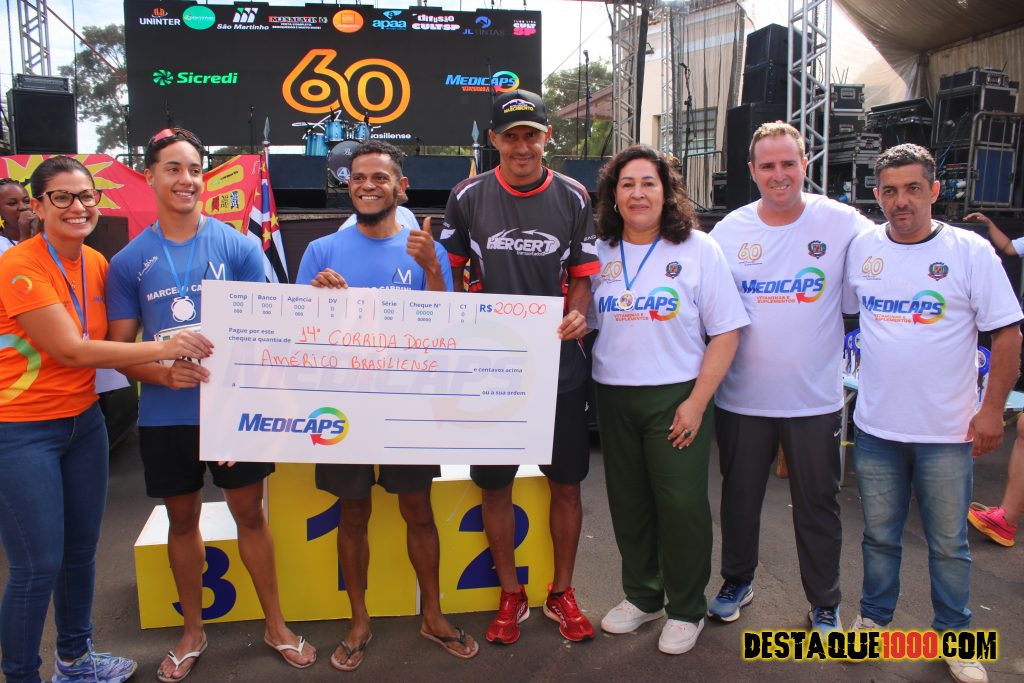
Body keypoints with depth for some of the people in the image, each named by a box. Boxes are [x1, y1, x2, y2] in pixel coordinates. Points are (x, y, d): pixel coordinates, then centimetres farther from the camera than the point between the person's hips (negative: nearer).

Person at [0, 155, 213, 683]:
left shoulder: (97, 263, 3)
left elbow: (110, 345, 7)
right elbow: (70, 349, -22)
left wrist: (164, 370, -8)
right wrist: (161, 349, -22)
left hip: (84, 421, 7)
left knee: (81, 550, 17)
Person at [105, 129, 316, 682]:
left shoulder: (238, 247, -2)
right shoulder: (129, 262, 1)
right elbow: (118, 349, 2)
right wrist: (164, 373, -18)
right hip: (165, 415, 1)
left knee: (249, 512, 9)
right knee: (182, 518, 14)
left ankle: (275, 624, 26)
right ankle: (192, 631, 33)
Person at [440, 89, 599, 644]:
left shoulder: (572, 198, 2)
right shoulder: (468, 197, 0)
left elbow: (583, 274, 6)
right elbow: (449, 272, 9)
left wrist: (576, 313, -14)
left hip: (559, 364, 1)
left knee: (565, 483, 8)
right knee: (495, 485, 8)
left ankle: (561, 592, 29)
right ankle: (511, 595, 28)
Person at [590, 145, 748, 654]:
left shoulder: (697, 249, -5)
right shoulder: (600, 254, 5)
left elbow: (725, 333, -6)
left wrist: (697, 402, -12)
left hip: (676, 397, -3)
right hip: (613, 397, 4)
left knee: (681, 505, 2)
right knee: (628, 504, 14)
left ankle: (686, 610, 23)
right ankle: (641, 597, 34)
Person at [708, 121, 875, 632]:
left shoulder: (842, 224, -6)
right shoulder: (729, 230, 0)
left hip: (814, 398, -1)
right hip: (741, 396, 2)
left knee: (818, 505, 11)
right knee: (739, 498, 16)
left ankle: (824, 604, 31)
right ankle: (737, 581, 39)